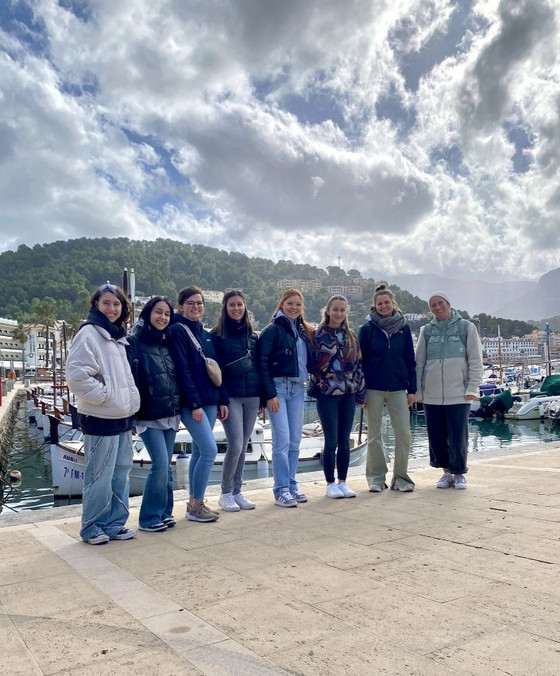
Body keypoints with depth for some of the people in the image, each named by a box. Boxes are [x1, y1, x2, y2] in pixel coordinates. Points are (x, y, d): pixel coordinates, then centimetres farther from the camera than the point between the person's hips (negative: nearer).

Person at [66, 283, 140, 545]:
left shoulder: (118, 336, 16)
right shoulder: (88, 334, -11)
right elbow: (77, 376, -20)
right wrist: (106, 395, -16)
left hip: (123, 417, 8)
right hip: (101, 419, -8)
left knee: (121, 473, 12)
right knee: (100, 477, -2)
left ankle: (114, 524, 23)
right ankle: (92, 527, 14)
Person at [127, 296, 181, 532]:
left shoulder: (167, 343, 13)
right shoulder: (134, 343, -6)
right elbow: (131, 380, -12)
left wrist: (180, 408, 14)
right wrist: (133, 411, -17)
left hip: (171, 415, 6)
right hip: (149, 416, -6)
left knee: (165, 466, 10)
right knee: (161, 464, -10)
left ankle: (164, 512, 22)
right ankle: (149, 518, 4)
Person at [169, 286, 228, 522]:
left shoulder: (206, 334, 15)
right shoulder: (177, 331, -8)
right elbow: (182, 370, -15)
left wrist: (222, 400, 12)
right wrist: (194, 403, -19)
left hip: (210, 401, 7)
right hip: (191, 403, -7)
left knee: (199, 452, 11)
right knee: (209, 450, -11)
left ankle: (194, 503, 21)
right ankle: (195, 506, 1)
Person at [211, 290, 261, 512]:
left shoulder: (253, 336, 12)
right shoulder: (217, 335, -2)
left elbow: (260, 366, 14)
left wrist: (262, 398, 9)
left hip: (252, 397, 4)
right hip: (231, 397, -4)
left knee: (243, 447, 8)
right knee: (236, 446, -9)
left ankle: (237, 492, 20)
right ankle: (226, 494, 9)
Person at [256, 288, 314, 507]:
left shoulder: (304, 330, 15)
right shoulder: (273, 330, -5)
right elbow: (262, 363, -10)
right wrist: (270, 394, -15)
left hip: (298, 388, 6)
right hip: (278, 387, -6)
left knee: (295, 441, 8)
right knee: (282, 440, -7)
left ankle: (291, 485, 20)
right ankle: (281, 490, 3)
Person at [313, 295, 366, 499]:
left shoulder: (351, 336, 10)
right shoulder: (318, 334, -3)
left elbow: (358, 365, 11)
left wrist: (361, 394, 9)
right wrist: (317, 384, -10)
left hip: (348, 394, 4)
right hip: (327, 394, -4)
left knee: (344, 441, 9)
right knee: (331, 441, -2)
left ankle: (343, 482, 21)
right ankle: (330, 484, 13)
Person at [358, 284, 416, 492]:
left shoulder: (403, 328, 6)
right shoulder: (367, 329, 1)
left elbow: (410, 360, 8)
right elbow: (360, 360, 2)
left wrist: (412, 389, 3)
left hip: (398, 388, 1)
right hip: (373, 388, -1)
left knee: (403, 433, -2)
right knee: (374, 434, 6)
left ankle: (400, 476, 12)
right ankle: (376, 477, 18)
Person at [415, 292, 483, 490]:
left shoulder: (466, 327, 2)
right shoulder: (427, 331, 9)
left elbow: (475, 360, 1)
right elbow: (419, 362, 10)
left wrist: (472, 387, -6)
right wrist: (418, 391, 7)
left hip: (458, 393, -3)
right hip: (432, 395, 3)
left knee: (458, 436, 0)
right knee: (436, 436, 7)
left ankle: (459, 473, 18)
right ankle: (447, 472, 23)